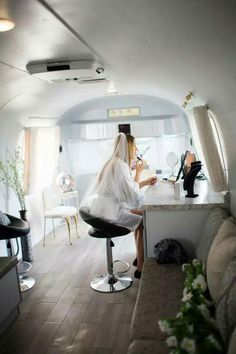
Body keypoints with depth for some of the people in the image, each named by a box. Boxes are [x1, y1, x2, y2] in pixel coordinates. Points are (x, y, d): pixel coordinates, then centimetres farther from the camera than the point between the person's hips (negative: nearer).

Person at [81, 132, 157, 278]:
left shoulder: (116, 163, 13)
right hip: (109, 211, -10)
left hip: (106, 207, 10)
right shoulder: (119, 165, -18)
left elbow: (127, 188, 21)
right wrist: (138, 172, -8)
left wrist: (146, 182, 16)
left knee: (141, 216, 18)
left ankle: (139, 257, 26)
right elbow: (132, 195, -18)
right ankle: (141, 268, -2)